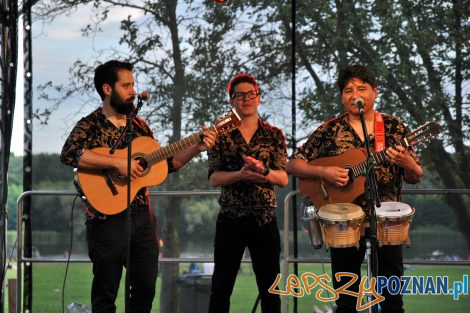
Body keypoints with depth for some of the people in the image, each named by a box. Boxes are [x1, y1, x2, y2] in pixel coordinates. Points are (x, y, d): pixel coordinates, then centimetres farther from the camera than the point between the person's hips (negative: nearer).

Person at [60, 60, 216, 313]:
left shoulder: (139, 126, 14)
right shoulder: (90, 125, -6)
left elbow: (165, 163, 18)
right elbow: (68, 154, -26)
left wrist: (197, 148, 6)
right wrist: (118, 162, -26)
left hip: (143, 216, 6)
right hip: (108, 218, -6)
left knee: (146, 289, 8)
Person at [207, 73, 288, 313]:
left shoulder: (274, 135, 6)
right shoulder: (221, 134, 3)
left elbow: (283, 179, -1)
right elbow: (214, 178, -5)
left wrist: (264, 170, -21)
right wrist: (241, 174, -22)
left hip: (265, 220, 1)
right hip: (230, 219, -1)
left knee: (270, 288, 5)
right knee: (221, 286, 3)